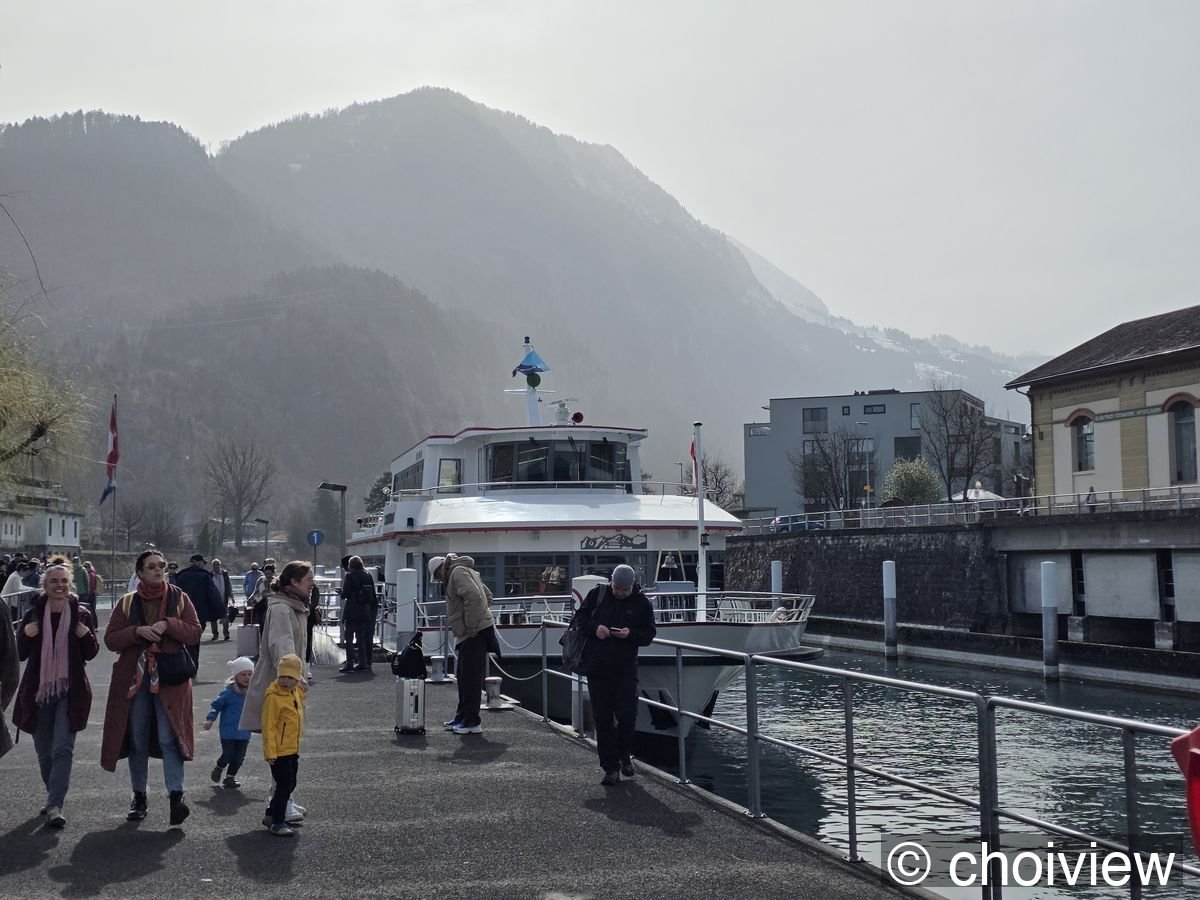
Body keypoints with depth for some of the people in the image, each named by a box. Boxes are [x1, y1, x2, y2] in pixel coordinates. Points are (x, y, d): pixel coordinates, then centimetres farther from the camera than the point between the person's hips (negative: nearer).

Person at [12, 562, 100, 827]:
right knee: (44, 751, 13)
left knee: (62, 749, -10)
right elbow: (21, 654, 3)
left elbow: (91, 654, 4)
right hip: (39, 690, 2)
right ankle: (54, 799, 30)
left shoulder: (81, 614, -1)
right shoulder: (33, 615, 1)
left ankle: (55, 805, -10)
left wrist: (86, 635, -16)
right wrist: (26, 634, -16)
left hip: (70, 691, -2)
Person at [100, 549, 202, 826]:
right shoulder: (127, 603, 6)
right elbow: (110, 639, 1)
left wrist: (168, 625, -17)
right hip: (134, 678, 2)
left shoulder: (179, 599, 4)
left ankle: (176, 794, -14)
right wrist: (136, 631, -15)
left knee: (169, 738, -12)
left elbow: (195, 633, -2)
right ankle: (139, 797, 21)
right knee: (137, 741, 9)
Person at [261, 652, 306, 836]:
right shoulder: (273, 696, -20)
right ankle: (277, 822, 2)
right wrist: (270, 752, -20)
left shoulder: (296, 692, 5)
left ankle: (271, 815, 30)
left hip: (293, 750, 9)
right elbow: (268, 727, -20)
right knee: (284, 785, -7)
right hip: (279, 752, -9)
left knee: (289, 784, 16)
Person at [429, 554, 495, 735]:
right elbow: (487, 595, 25)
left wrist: (471, 625, -20)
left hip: (475, 634, -11)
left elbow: (474, 597, -25)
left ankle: (472, 722, -3)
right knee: (464, 678, 18)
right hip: (469, 634, 11)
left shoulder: (458, 572, -11)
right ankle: (462, 717, 27)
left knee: (471, 678, -7)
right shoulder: (464, 571, 20)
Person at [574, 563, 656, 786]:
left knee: (627, 715, -2)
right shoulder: (597, 594, 2)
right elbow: (580, 617, 9)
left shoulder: (642, 602, 1)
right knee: (602, 718, 2)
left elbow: (649, 634, 4)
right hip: (597, 667, 1)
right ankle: (610, 768, 9)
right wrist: (594, 628, -11)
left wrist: (631, 634, -16)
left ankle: (625, 756, 26)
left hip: (626, 667, -1)